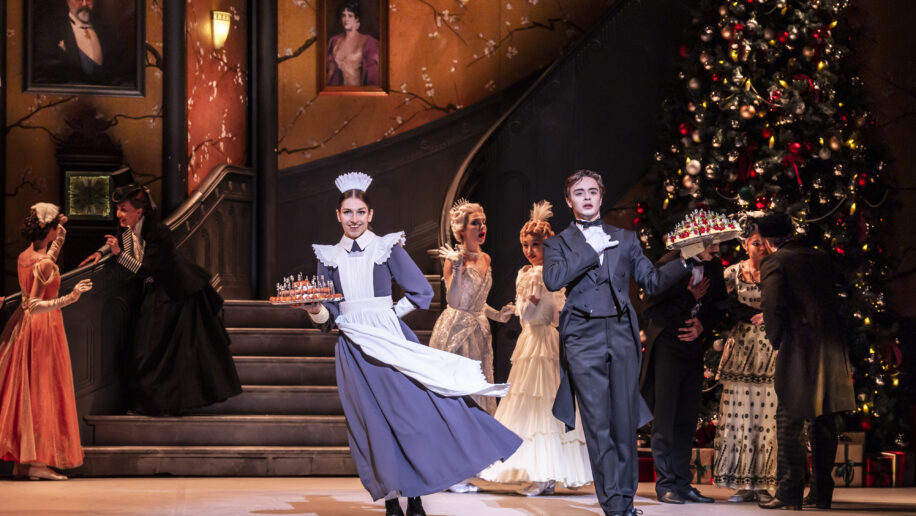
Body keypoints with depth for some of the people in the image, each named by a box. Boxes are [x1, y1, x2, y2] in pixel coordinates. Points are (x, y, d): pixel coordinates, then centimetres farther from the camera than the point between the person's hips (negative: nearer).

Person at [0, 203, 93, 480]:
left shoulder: (24, 257, 5)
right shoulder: (44, 263, -20)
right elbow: (36, 306, -25)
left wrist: (58, 241, 35)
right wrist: (72, 297, -30)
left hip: (23, 326, 9)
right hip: (45, 326, -9)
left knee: (23, 391, 11)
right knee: (43, 392, -3)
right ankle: (37, 461, -2)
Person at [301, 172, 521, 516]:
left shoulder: (387, 248, 2)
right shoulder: (329, 257, 9)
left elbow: (421, 292, 2)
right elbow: (328, 316, 8)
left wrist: (388, 315, 0)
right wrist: (315, 310, -13)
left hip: (391, 342, -2)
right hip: (354, 351, 2)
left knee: (413, 413, -9)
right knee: (372, 426, 1)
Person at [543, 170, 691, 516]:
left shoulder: (625, 239, 19)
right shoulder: (558, 243, 12)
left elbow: (652, 281, 14)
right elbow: (553, 279, -8)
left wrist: (685, 262, 0)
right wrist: (594, 250, -6)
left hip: (621, 333, 2)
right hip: (583, 338, -2)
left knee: (626, 422, 0)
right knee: (598, 425, -4)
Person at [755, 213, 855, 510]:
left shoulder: (774, 263, -3)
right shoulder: (820, 259, 16)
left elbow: (773, 306, -14)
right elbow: (842, 295, 16)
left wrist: (776, 340, -1)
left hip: (799, 348, -6)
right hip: (833, 347, 6)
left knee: (790, 421, -2)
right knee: (824, 421, 10)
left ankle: (790, 493, -5)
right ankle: (822, 493, 13)